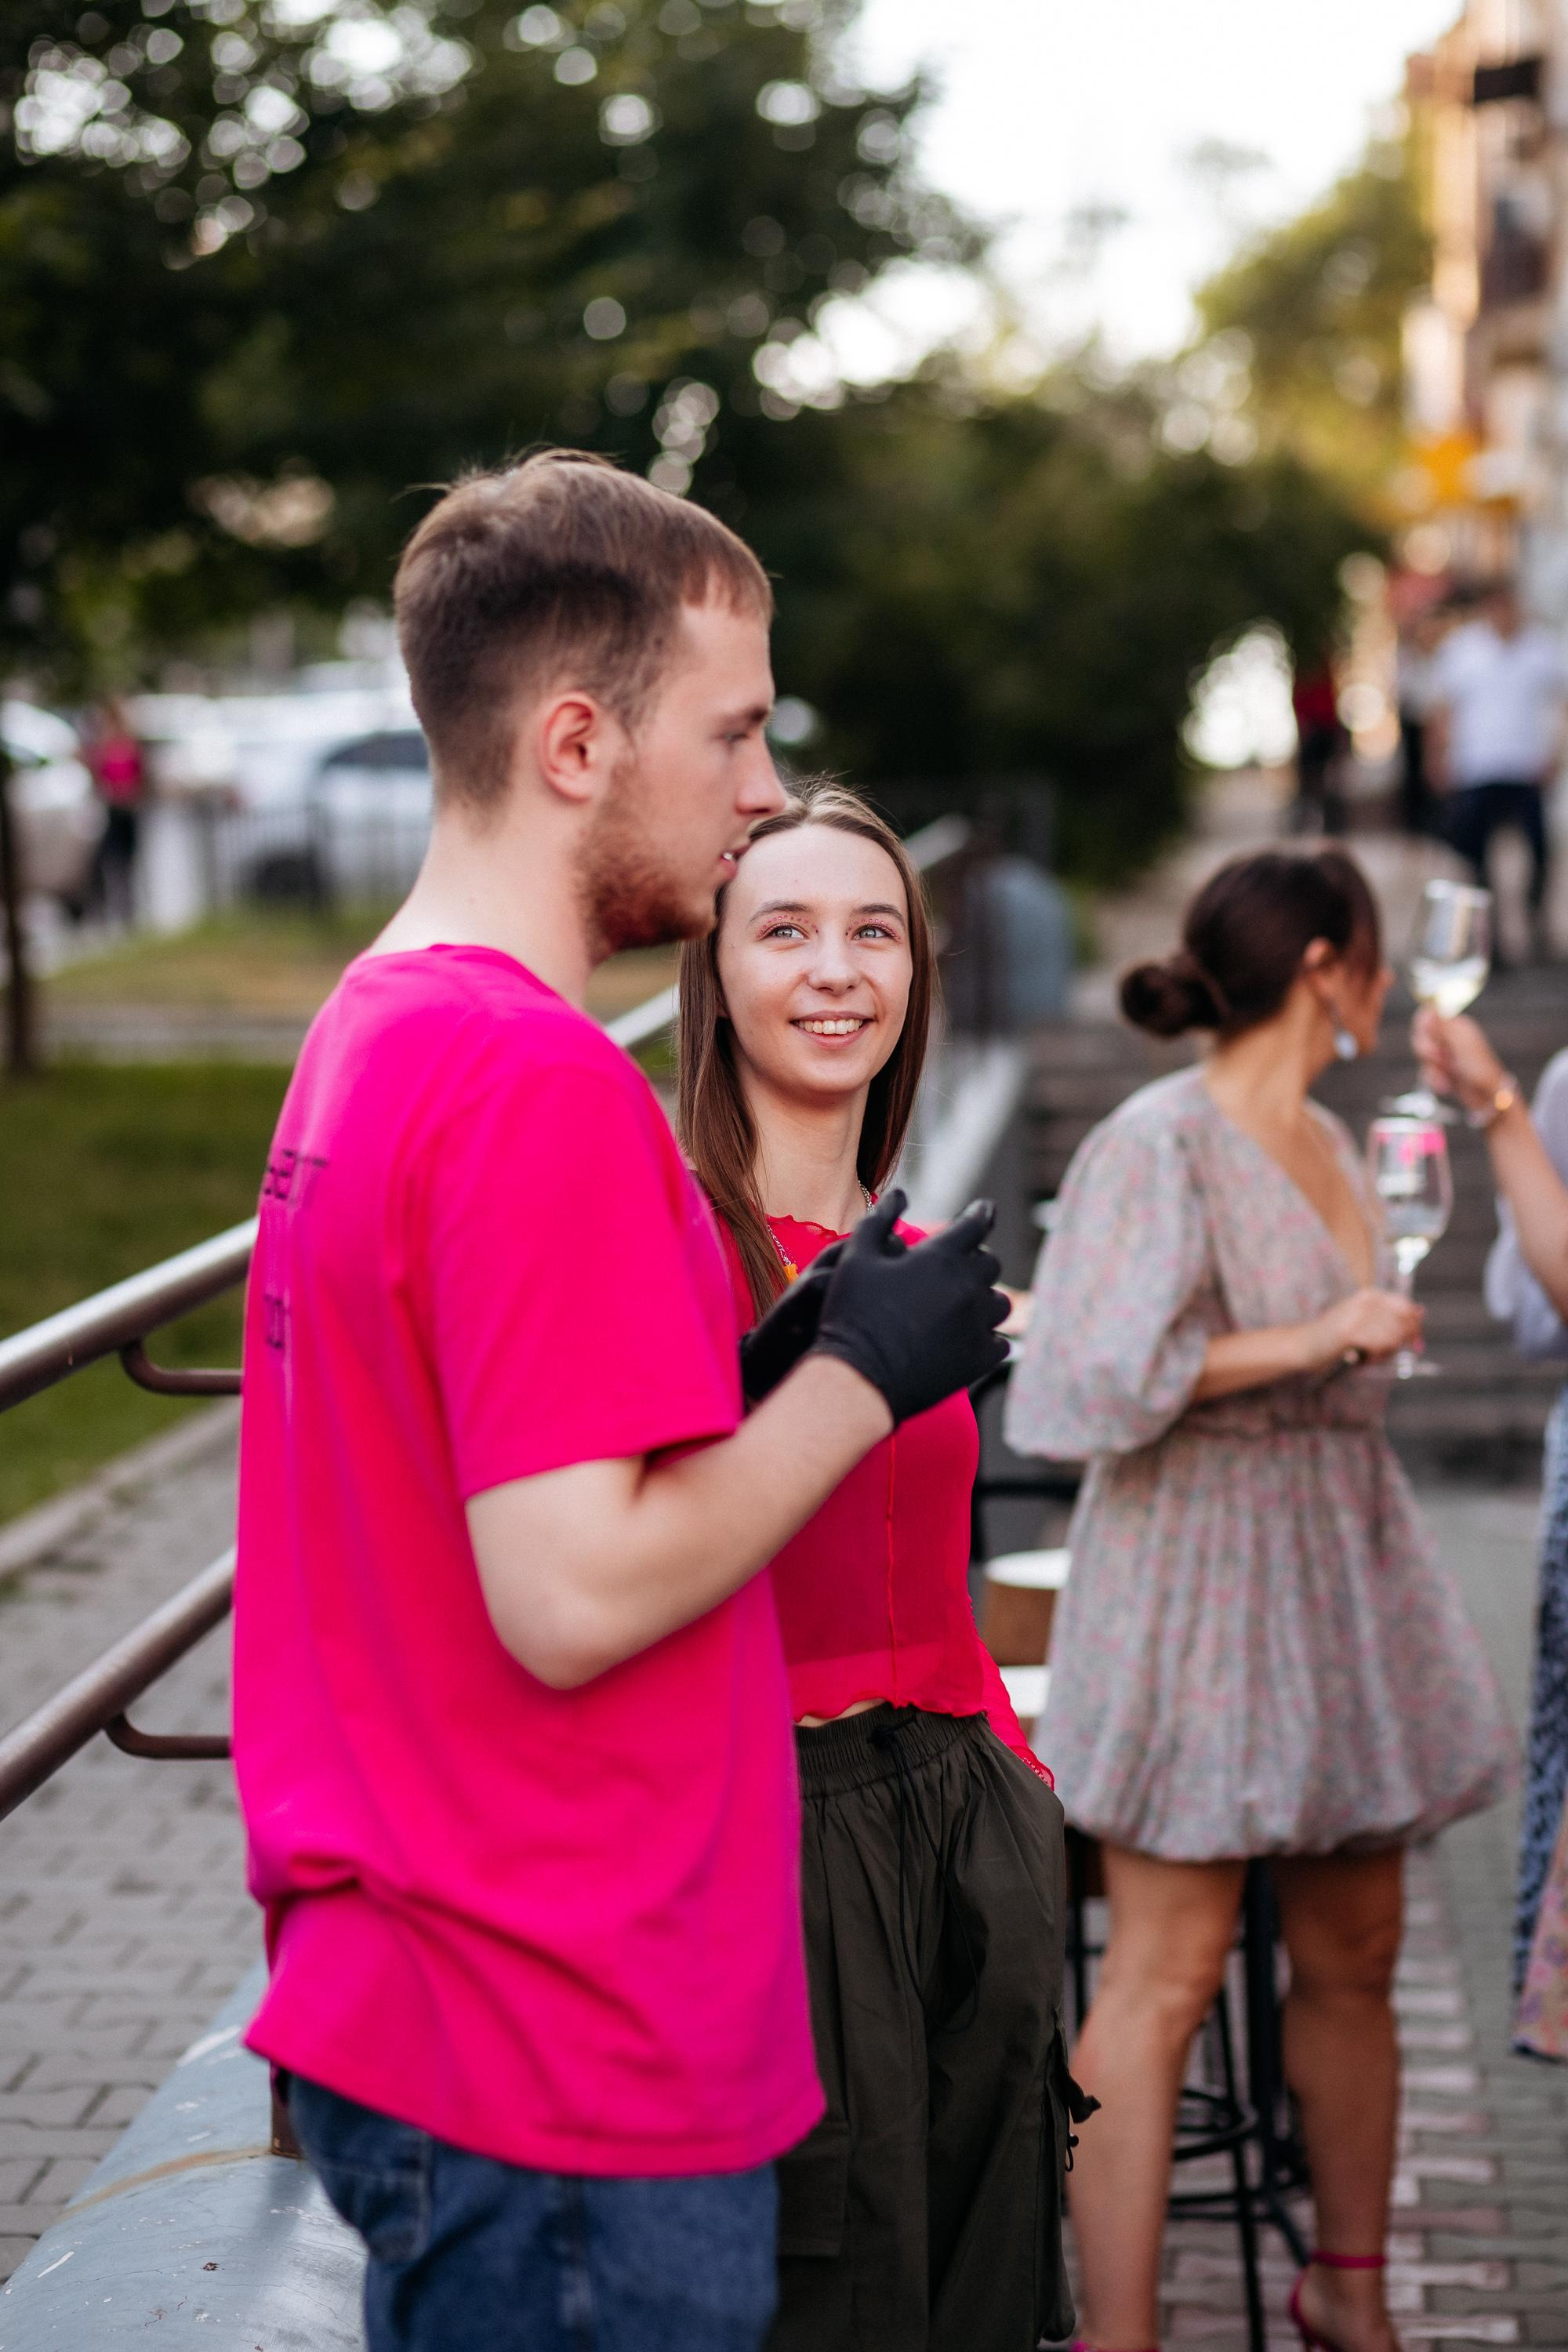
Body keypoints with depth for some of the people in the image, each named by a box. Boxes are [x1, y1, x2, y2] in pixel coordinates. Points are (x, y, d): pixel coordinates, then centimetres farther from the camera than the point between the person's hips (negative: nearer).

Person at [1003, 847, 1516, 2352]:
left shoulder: (1324, 1142, 12)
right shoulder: (1157, 1144, -13)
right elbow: (1093, 1377, -22)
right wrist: (1309, 1344, -18)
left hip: (1338, 1567, 8)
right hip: (1195, 1574, -8)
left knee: (1353, 1959, 13)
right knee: (1165, 1978, -5)